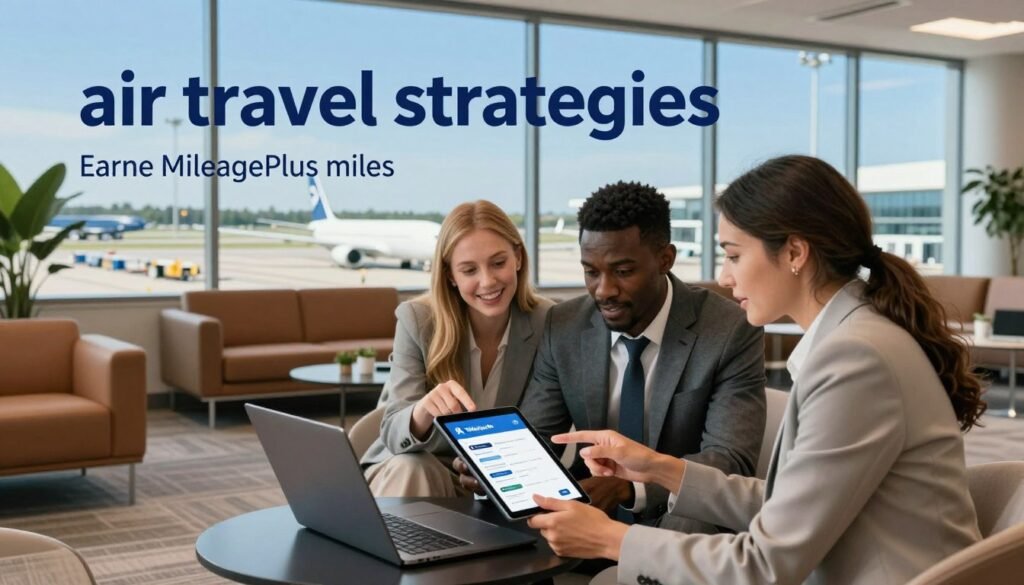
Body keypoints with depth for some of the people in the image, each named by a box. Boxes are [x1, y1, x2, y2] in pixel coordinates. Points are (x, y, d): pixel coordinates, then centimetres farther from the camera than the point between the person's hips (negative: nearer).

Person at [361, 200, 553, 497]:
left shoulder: (548, 323, -12)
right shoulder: (417, 319, -14)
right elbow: (393, 436, -18)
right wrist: (424, 410, -42)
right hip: (412, 475, 0)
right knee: (409, 470, -32)